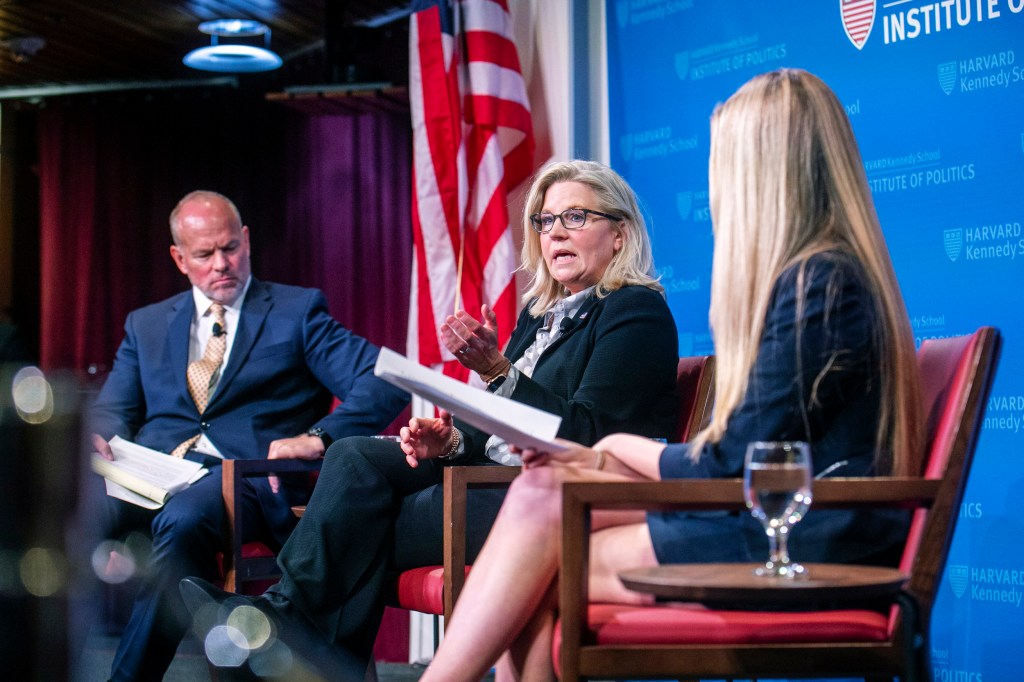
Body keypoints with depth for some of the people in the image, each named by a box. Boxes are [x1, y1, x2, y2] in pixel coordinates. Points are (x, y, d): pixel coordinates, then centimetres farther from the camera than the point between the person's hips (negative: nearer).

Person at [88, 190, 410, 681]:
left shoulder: (298, 311, 13)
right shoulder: (146, 325, 26)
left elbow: (388, 382, 2)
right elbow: (113, 410, 22)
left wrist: (318, 437, -14)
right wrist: (101, 440, -4)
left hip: (248, 475, -3)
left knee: (184, 518, -38)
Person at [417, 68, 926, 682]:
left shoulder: (817, 284, -15)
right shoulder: (828, 273, 16)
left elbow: (738, 462, -15)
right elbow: (743, 451, 13)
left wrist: (621, 450, 2)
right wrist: (604, 462, 6)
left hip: (812, 544, -9)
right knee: (543, 489, -3)